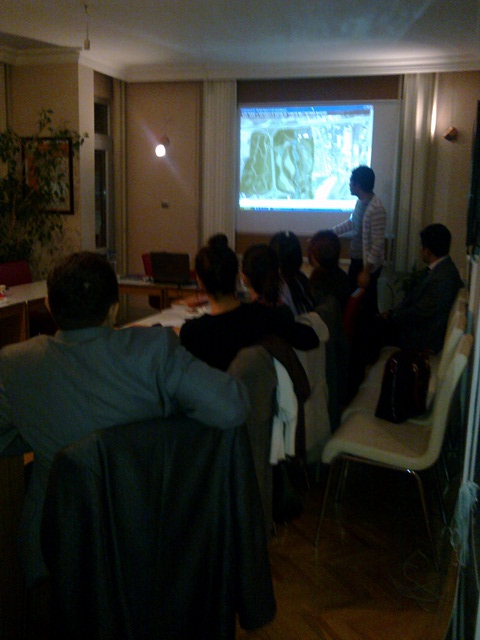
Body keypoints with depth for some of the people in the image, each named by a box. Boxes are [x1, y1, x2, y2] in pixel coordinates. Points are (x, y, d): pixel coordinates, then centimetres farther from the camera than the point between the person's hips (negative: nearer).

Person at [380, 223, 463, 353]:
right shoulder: (437, 267, 2)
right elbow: (413, 295, 8)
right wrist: (393, 312, -2)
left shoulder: (441, 279, -31)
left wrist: (392, 317, -11)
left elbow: (421, 313, -25)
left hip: (425, 338, -9)